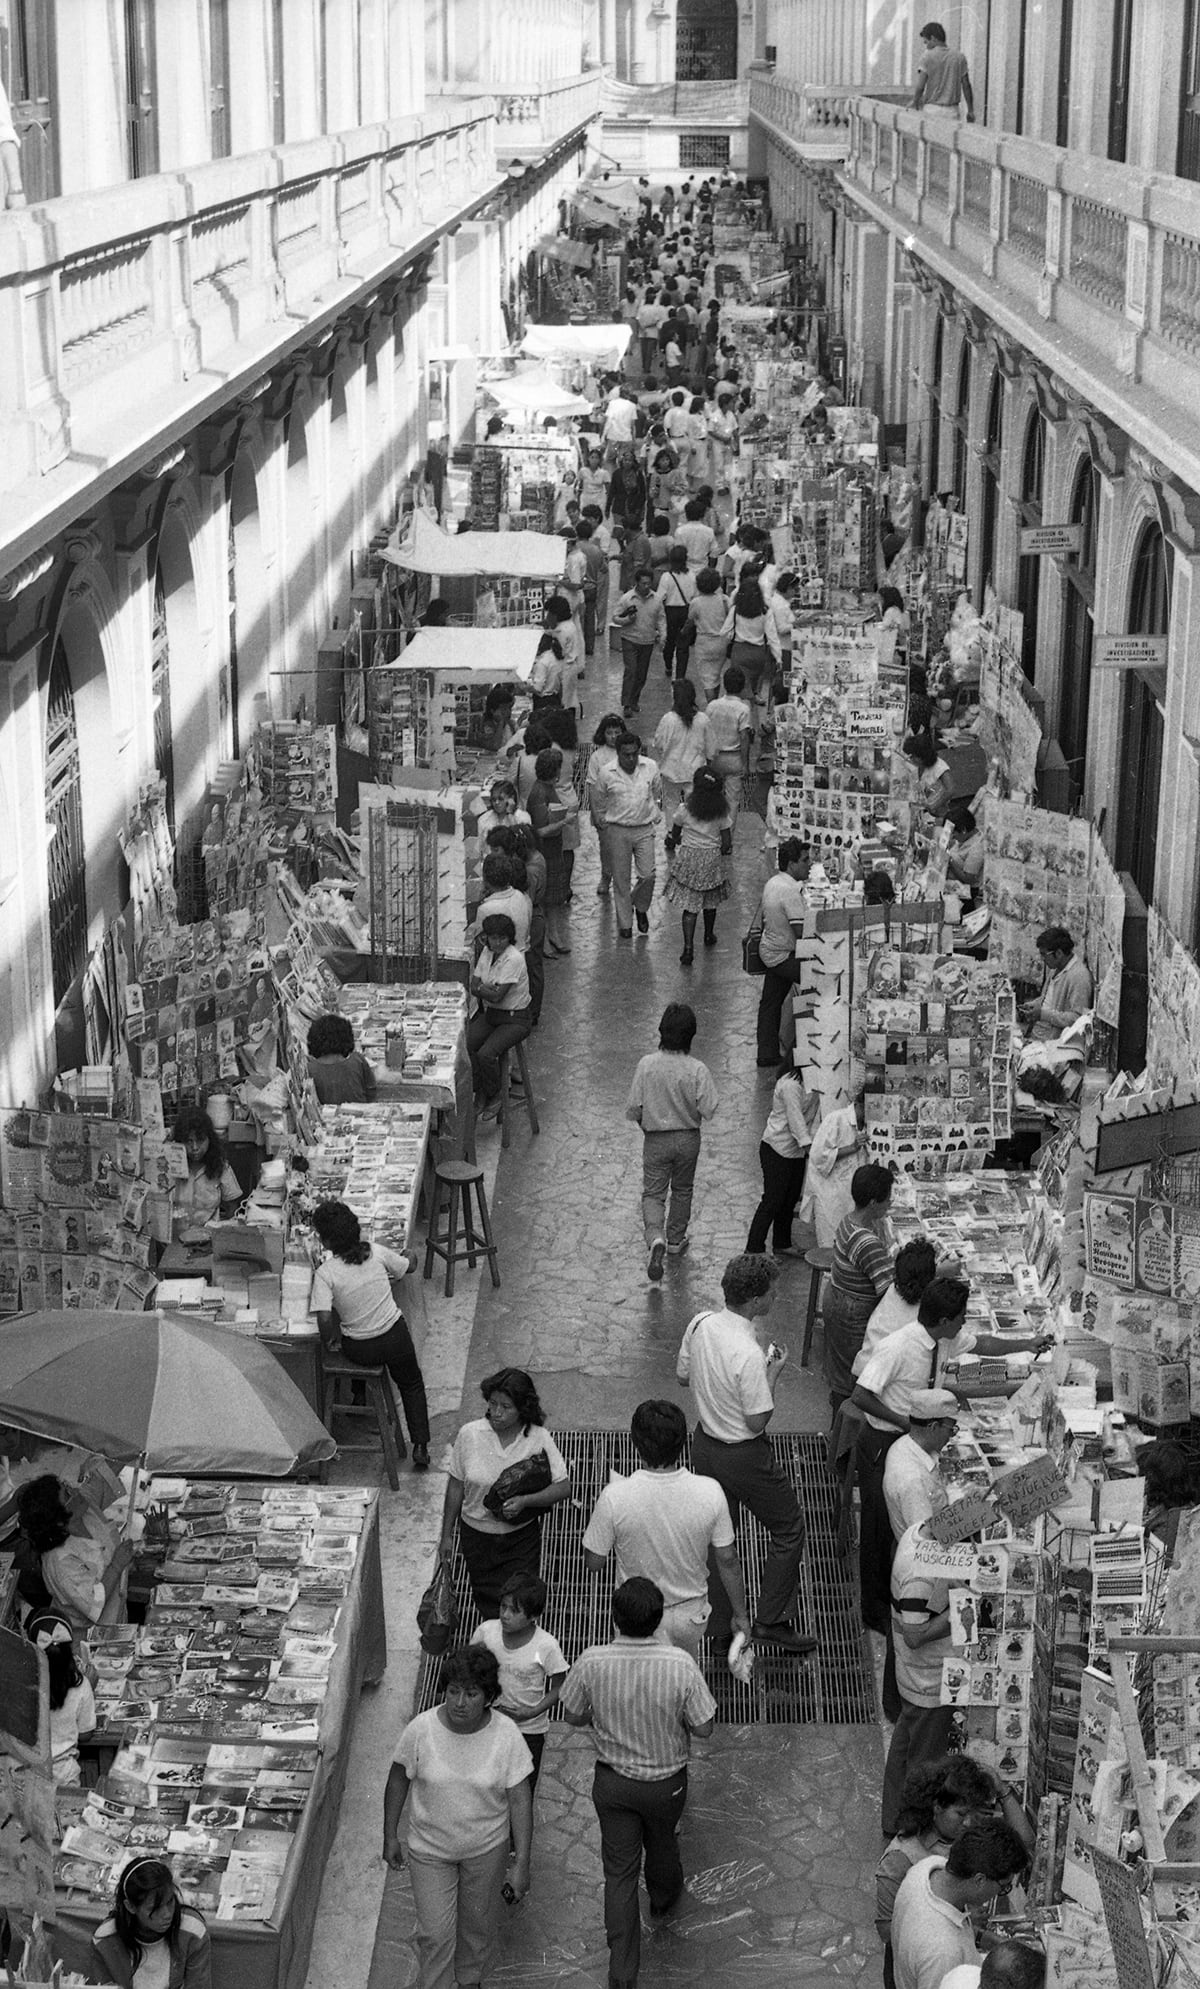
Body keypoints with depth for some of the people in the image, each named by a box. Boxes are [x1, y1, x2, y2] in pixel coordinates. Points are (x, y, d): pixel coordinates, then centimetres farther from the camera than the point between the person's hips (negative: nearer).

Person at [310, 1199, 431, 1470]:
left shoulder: (325, 1273, -23)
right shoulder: (376, 1252, -14)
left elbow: (325, 1320, -30)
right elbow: (409, 1266, 5)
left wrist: (329, 1342, -10)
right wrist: (410, 1254, 28)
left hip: (360, 1351, -1)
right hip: (395, 1337, 1)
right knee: (412, 1384, 26)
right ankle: (420, 1446, 17)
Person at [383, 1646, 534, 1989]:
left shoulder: (506, 1735, -22)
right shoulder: (421, 1729, -22)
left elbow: (520, 1799, -14)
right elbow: (399, 1778, -5)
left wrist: (521, 1862, -13)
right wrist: (391, 1836, 2)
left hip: (486, 1850, 1)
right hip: (430, 1848, -1)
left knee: (477, 1923, 22)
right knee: (435, 1934, 5)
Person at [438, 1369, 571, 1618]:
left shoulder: (539, 1439, -16)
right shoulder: (470, 1434, -15)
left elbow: (564, 1487, -14)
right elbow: (456, 1485, -3)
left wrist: (524, 1501, -28)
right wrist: (447, 1534, 3)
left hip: (522, 1536, -1)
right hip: (476, 1533, 1)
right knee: (486, 1600, 17)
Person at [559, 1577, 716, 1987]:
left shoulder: (592, 1663, -25)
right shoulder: (681, 1666, -29)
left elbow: (572, 1717, -8)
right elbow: (703, 1729, -17)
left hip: (612, 1781, 0)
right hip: (666, 1782, 0)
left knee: (619, 1871, 15)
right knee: (661, 1845, 30)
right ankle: (664, 1898, 61)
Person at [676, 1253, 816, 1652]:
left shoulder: (700, 1324, -10)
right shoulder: (748, 1355, -32)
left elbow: (683, 1376, 7)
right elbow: (758, 1420, -24)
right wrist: (773, 1373, -12)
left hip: (704, 1443, 7)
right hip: (744, 1456, -7)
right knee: (789, 1529, 14)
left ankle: (722, 1628, 31)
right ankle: (771, 1621, 21)